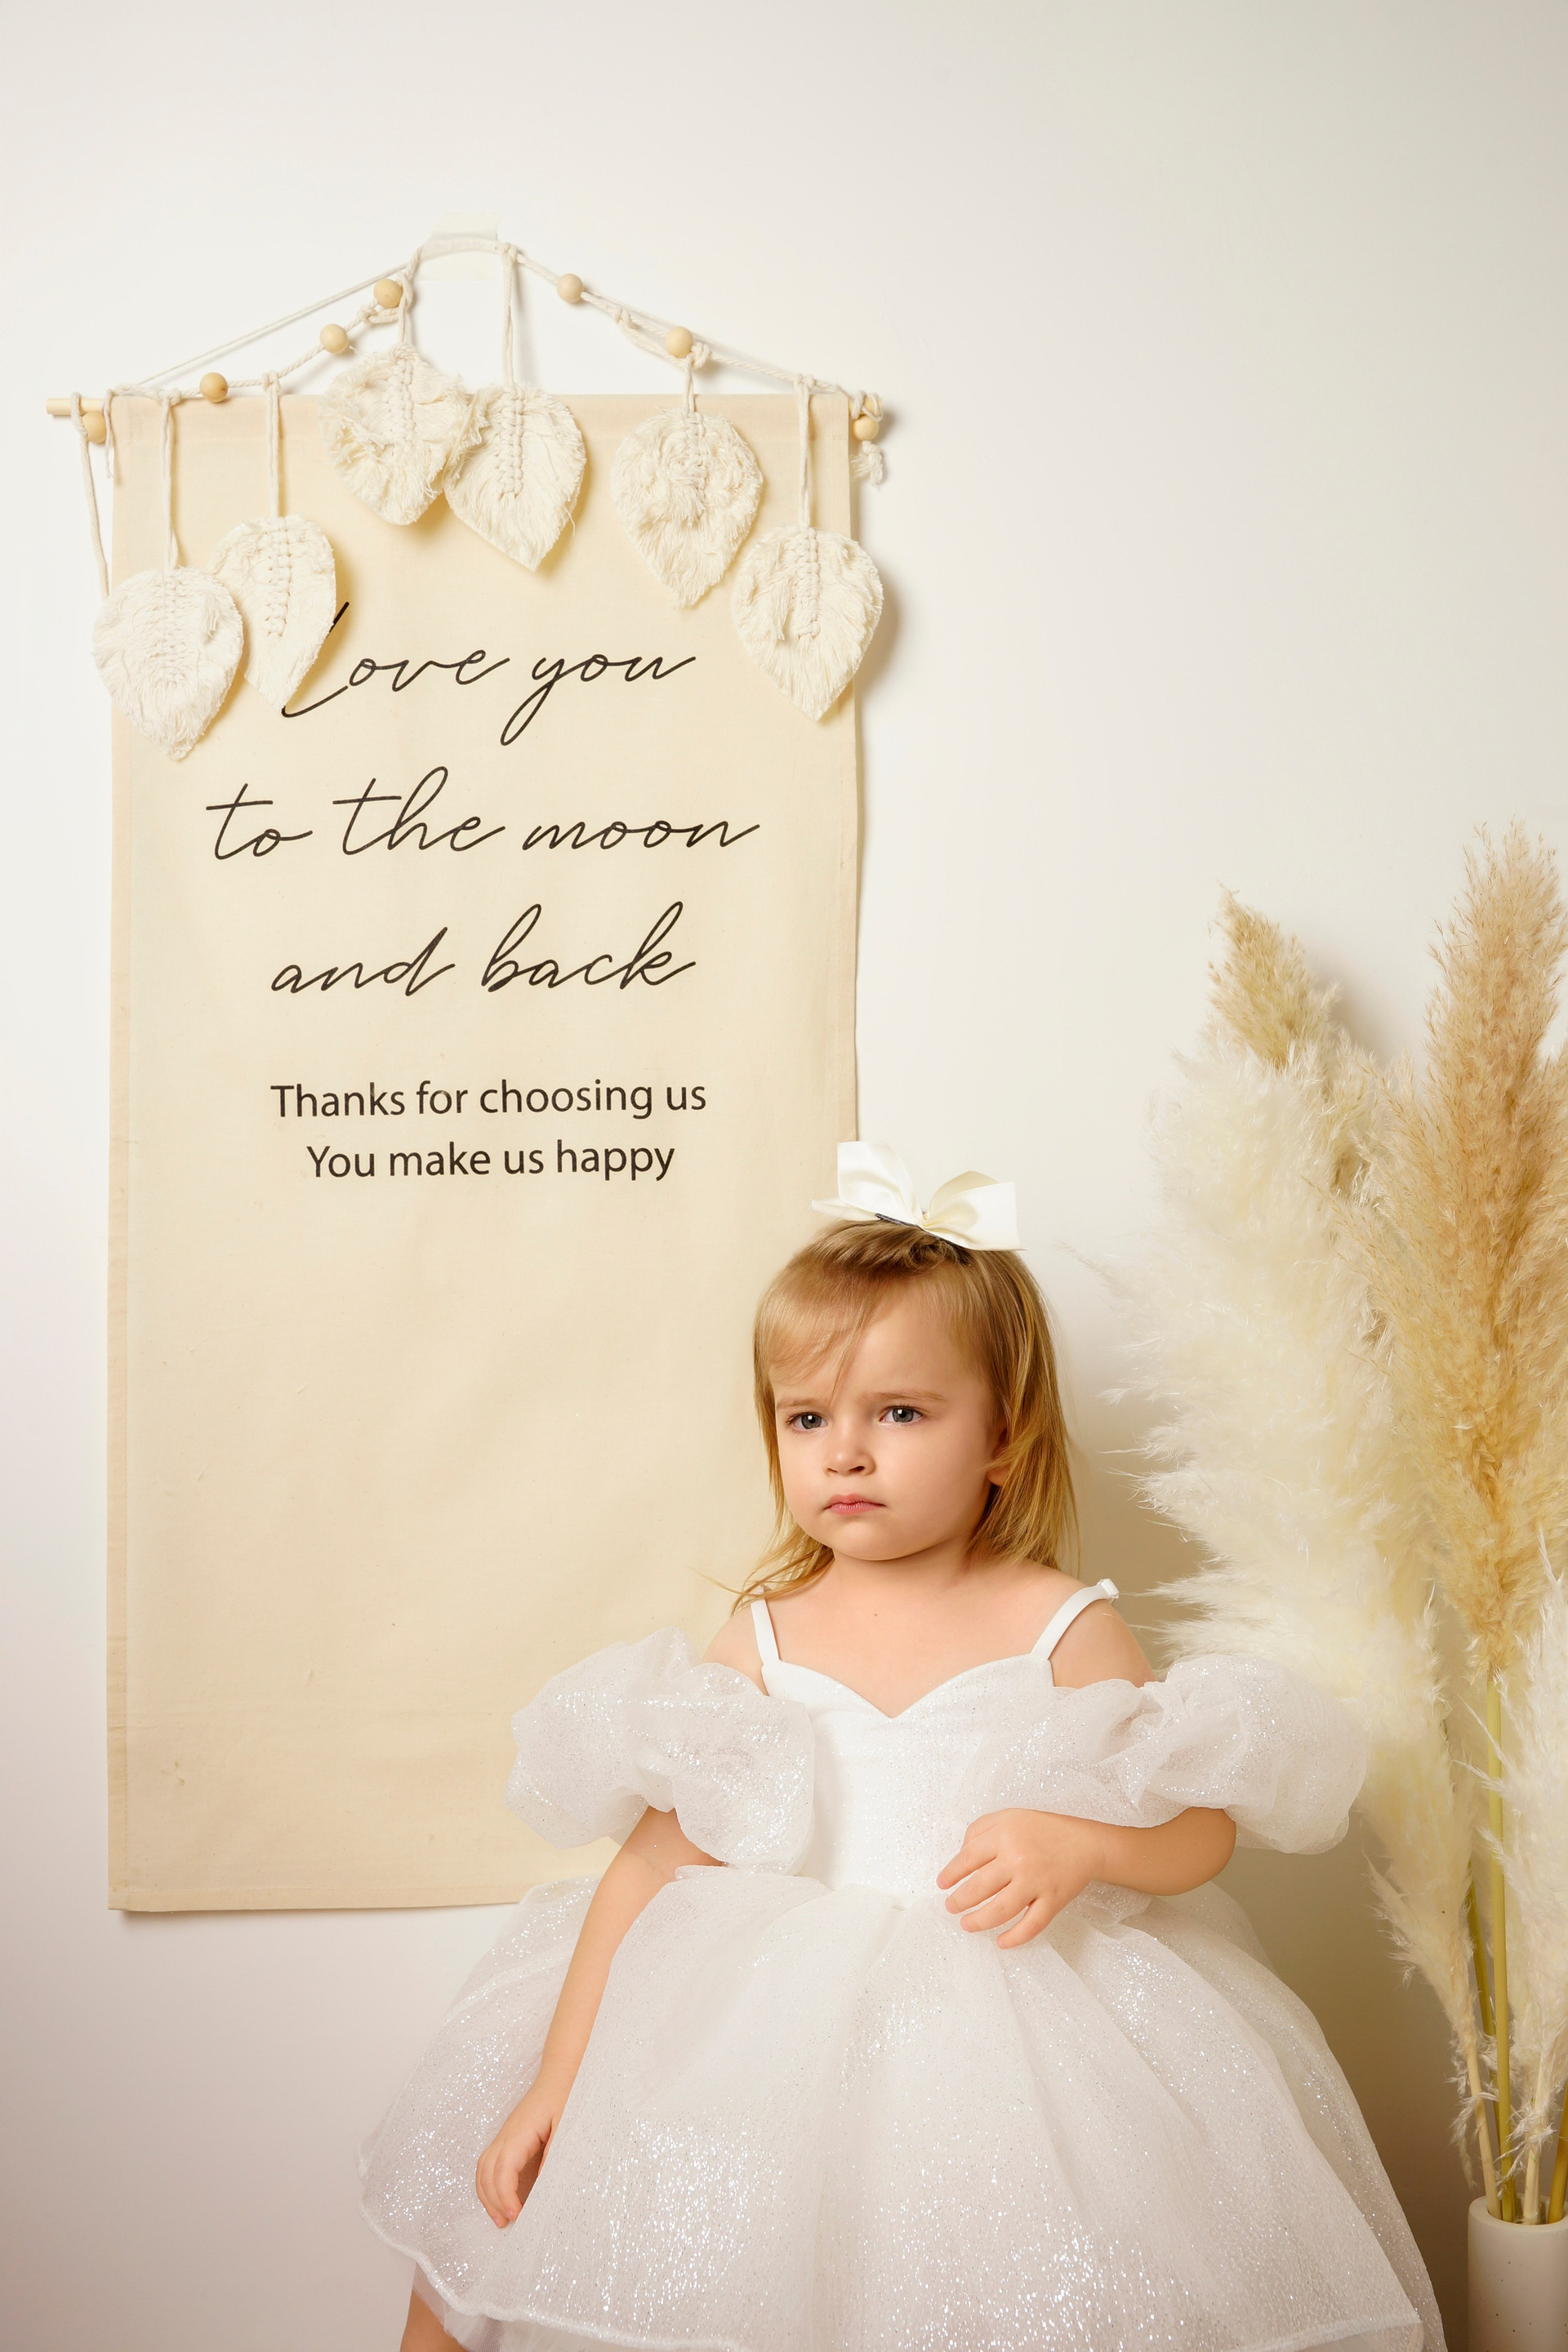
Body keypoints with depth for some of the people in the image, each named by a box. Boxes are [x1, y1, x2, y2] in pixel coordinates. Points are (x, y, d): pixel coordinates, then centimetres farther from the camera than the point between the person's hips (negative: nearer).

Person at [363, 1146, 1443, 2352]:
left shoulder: (1061, 1626, -3)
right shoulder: (763, 1637, 1)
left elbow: (1204, 1823, 0)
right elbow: (653, 1861, -1)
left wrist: (1079, 1844, -21)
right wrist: (554, 2086, -4)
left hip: (1008, 2025, -1)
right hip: (772, 2023, 2)